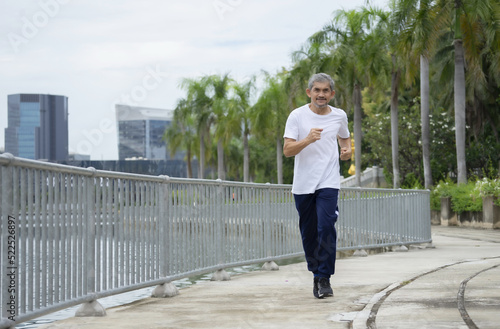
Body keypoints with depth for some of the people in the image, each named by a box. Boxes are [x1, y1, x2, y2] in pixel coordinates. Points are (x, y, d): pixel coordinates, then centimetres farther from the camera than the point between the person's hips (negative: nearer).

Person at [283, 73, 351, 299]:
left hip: (329, 183, 0)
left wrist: (347, 149, 4)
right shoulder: (297, 116, -2)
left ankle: (324, 279, -10)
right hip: (303, 184, 0)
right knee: (309, 233, 6)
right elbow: (287, 150, -8)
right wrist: (308, 140, -24)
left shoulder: (339, 116, 6)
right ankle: (315, 273, 26)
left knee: (326, 227, -16)